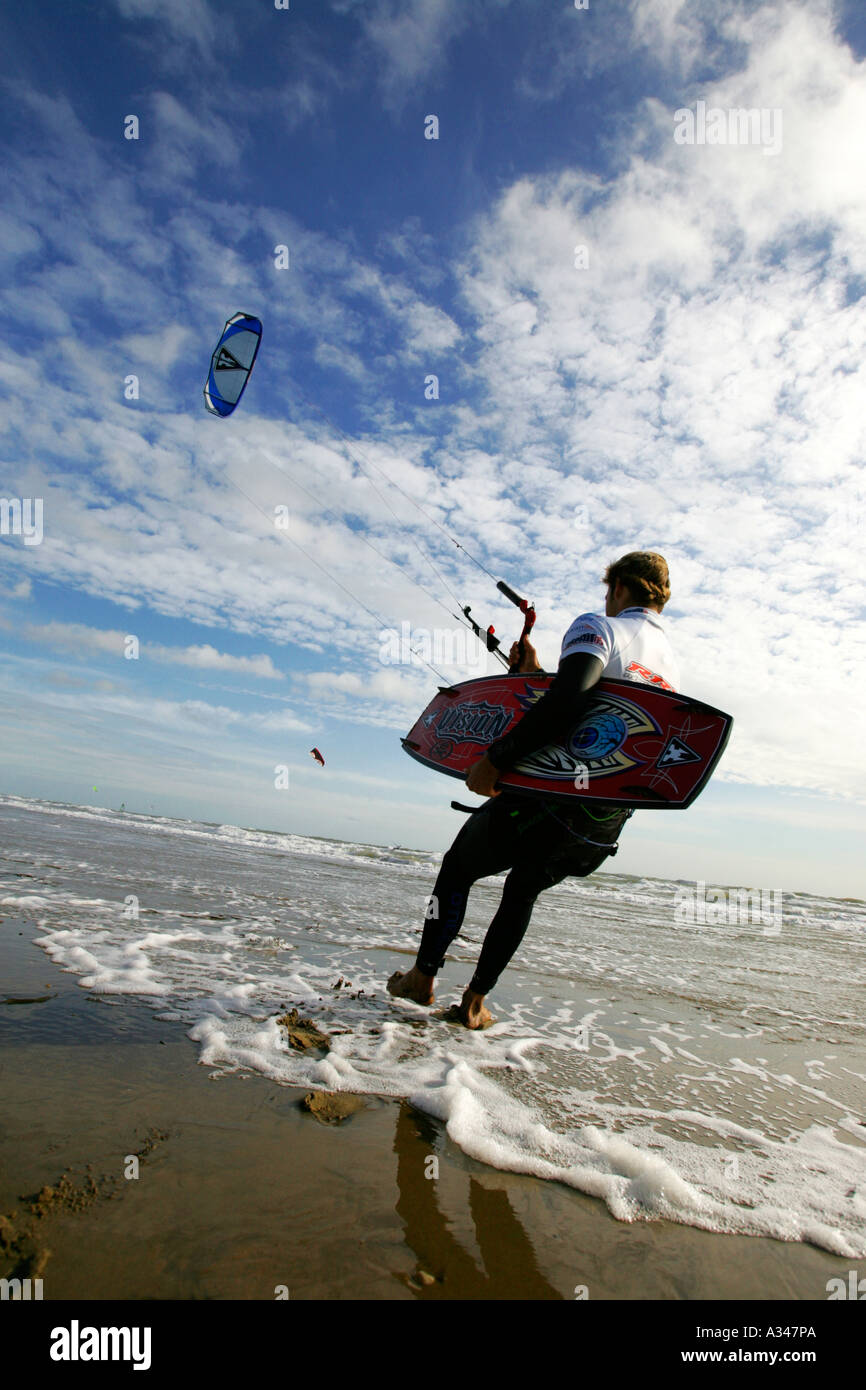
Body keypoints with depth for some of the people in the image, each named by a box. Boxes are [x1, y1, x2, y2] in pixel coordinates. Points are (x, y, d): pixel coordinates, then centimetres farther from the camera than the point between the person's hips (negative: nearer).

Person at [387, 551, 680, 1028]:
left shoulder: (597, 627, -8)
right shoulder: (671, 668, 15)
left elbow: (566, 703, -27)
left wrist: (493, 760, -23)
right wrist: (537, 675, 26)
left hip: (548, 801, -7)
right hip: (604, 835, 7)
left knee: (457, 868, 20)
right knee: (524, 890, 31)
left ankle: (422, 977, 30)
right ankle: (475, 1000, 32)